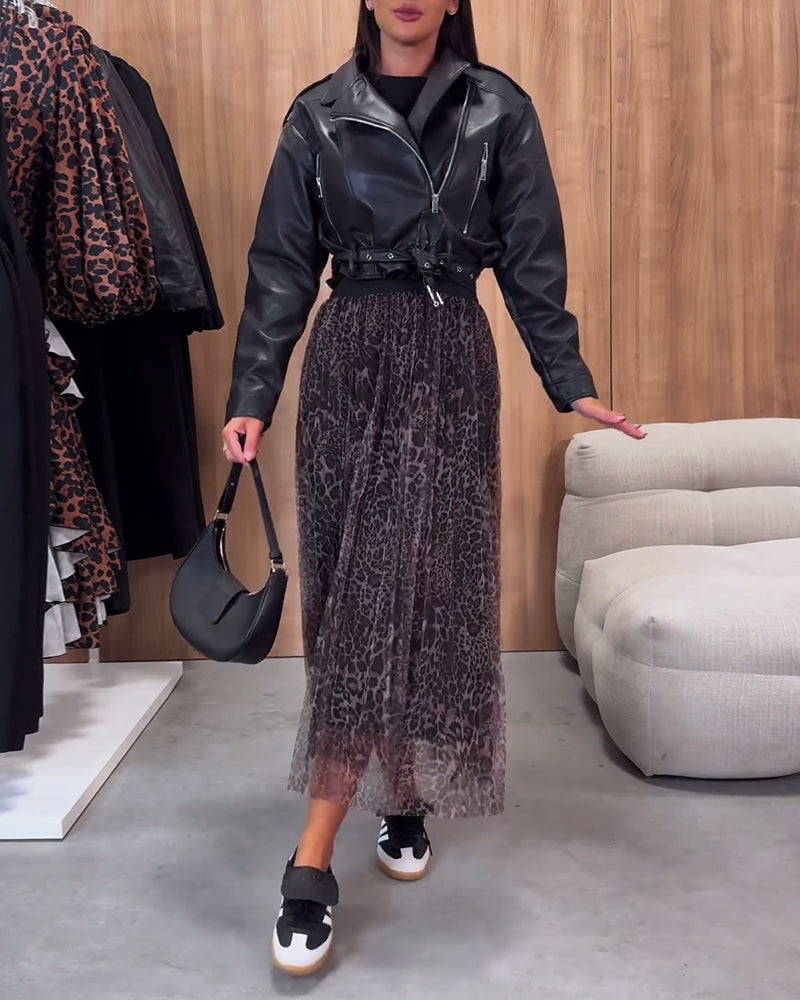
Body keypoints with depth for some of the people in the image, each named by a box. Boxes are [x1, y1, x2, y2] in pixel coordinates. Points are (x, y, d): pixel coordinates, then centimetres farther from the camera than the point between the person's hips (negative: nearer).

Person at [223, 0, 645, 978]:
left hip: (451, 366, -1)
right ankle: (401, 794, 13)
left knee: (424, 582, -5)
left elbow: (532, 260, 5)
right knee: (359, 587, -2)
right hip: (348, 366, 1)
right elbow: (282, 268, 5)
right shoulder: (318, 116, 8)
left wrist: (569, 381, -1)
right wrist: (252, 397, -2)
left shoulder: (499, 111, 6)